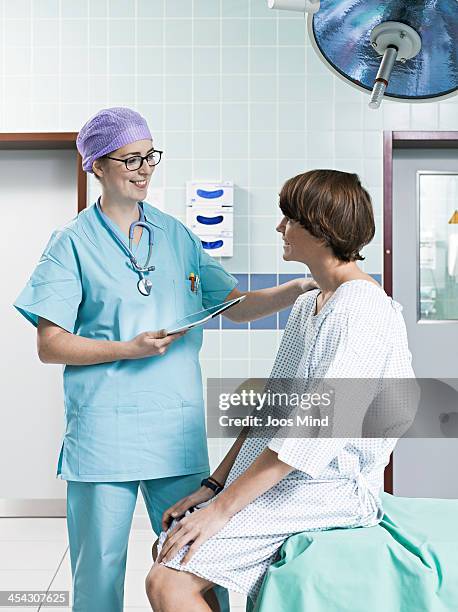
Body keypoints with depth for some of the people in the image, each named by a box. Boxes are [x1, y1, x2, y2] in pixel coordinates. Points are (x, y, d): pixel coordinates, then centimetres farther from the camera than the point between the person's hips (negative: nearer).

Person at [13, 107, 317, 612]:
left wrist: (300, 288, -5)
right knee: (99, 570, 8)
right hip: (104, 432, -3)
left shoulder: (176, 235, 11)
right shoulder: (74, 242, 0)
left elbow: (237, 305, 10)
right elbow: (49, 345, -4)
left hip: (179, 429, 3)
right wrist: (130, 349, -15)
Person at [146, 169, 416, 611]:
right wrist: (214, 484, 7)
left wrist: (220, 509, -20)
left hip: (326, 488, -9)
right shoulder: (307, 305, 13)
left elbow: (316, 430, -24)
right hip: (271, 474, 9)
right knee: (168, 546, 8)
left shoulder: (362, 310, -18)